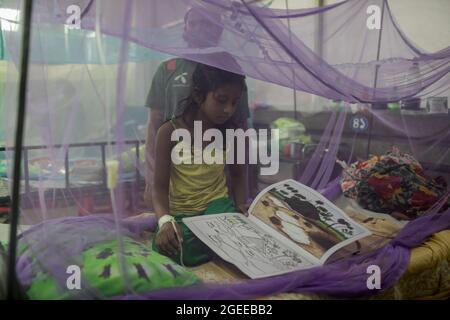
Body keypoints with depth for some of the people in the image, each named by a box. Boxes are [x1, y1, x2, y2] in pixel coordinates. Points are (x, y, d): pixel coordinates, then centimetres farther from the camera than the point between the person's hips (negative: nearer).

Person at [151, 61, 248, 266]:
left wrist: (241, 207, -3)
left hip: (217, 203, 1)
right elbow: (160, 187, -10)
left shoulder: (232, 132, -1)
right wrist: (165, 220, -29)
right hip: (180, 211, -1)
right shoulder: (170, 132, -11)